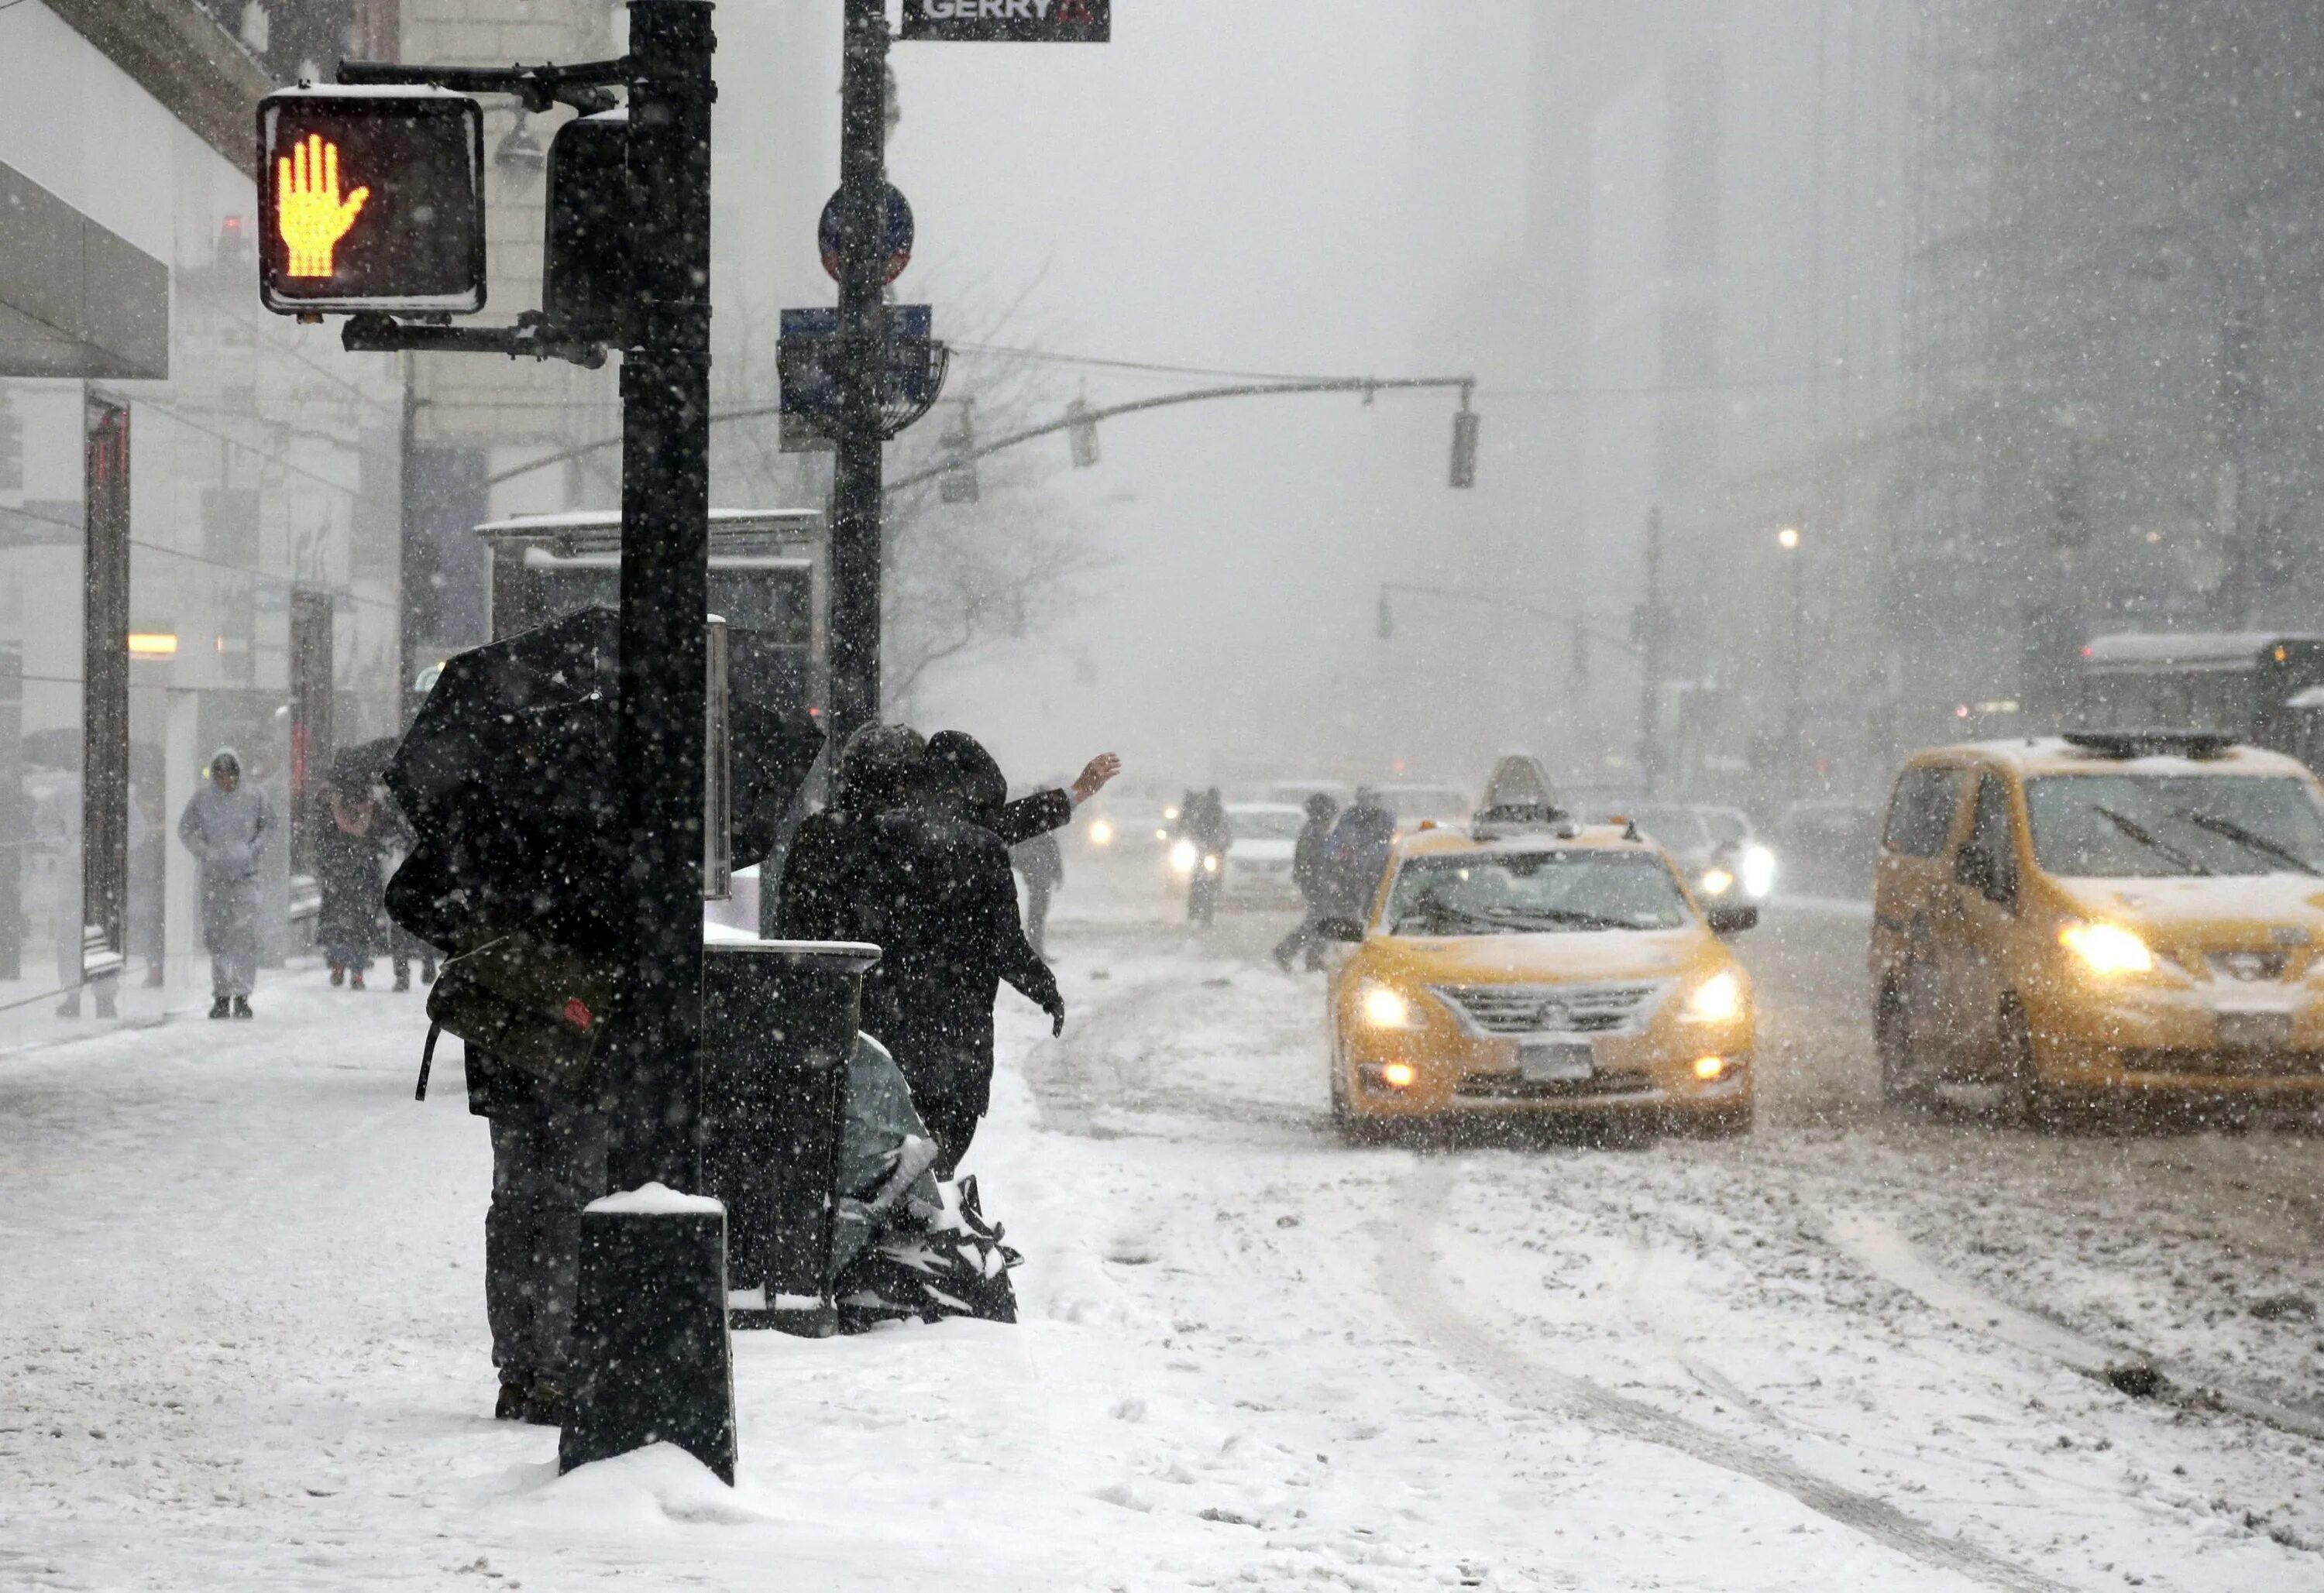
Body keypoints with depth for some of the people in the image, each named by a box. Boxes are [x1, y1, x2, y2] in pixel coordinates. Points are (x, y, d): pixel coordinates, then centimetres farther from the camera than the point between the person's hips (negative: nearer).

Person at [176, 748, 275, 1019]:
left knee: (245, 935, -11)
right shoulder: (202, 799, 2)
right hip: (214, 875, 1)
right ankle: (221, 995, 16)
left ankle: (242, 995, -8)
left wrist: (253, 849, -5)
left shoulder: (254, 797, 2)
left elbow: (269, 826, 10)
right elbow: (186, 830, 6)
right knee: (216, 936, 7)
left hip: (245, 875, -1)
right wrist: (206, 853, -8)